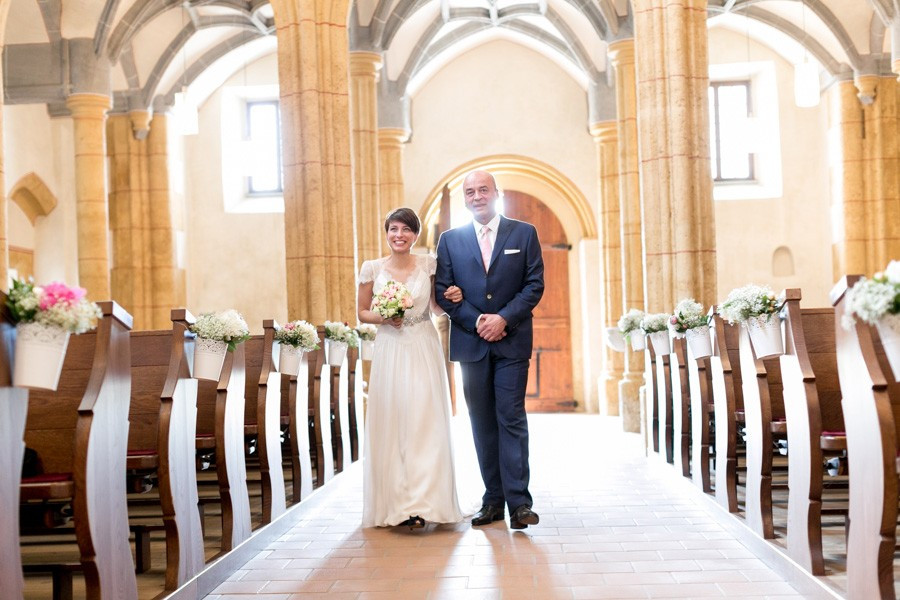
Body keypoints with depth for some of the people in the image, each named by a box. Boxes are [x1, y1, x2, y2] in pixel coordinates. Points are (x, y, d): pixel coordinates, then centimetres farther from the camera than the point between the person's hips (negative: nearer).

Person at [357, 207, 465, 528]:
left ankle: (421, 503, -4)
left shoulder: (428, 264, 3)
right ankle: (396, 503, 9)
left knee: (425, 424, -6)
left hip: (424, 352, 0)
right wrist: (384, 318, -9)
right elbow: (362, 313, 10)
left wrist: (452, 298, -6)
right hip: (389, 353, 0)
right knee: (390, 426, 0)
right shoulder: (372, 269, 1)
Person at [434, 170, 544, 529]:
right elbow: (443, 292, 4)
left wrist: (503, 319, -12)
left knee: (512, 419, -6)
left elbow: (535, 285, 0)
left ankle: (518, 502, -3)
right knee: (482, 424, 6)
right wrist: (477, 321, -10)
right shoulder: (450, 240, 9)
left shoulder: (524, 234, 6)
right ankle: (493, 500, 12)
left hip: (512, 342, -2)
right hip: (471, 343, 2)